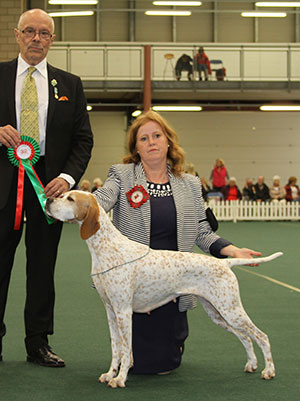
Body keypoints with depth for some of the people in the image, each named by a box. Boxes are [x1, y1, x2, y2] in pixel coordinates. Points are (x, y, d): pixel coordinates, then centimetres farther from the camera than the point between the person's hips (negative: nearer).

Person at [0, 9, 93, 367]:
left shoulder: (69, 84, 10)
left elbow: (83, 139, 7)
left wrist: (68, 177, -8)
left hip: (49, 180, 1)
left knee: (42, 265, 7)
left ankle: (38, 343, 15)